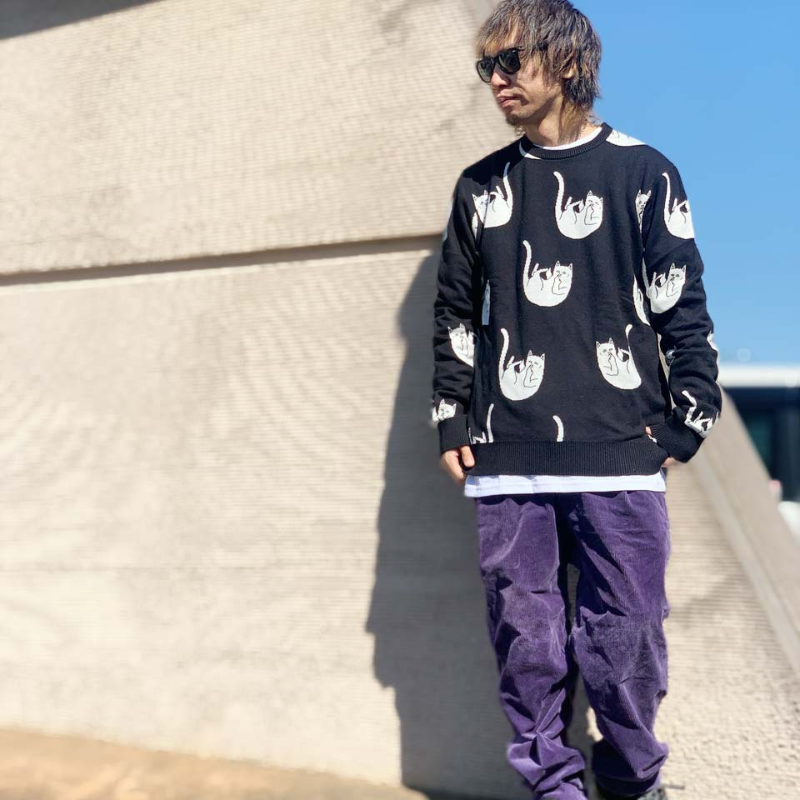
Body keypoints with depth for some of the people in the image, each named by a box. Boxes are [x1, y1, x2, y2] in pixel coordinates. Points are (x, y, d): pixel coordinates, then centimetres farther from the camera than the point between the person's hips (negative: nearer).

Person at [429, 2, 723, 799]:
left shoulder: (642, 173, 6)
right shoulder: (481, 186, 15)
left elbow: (681, 309, 4)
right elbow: (454, 315, 15)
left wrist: (684, 422, -1)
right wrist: (452, 426, 10)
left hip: (618, 459, -2)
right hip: (505, 464, 3)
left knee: (624, 636, 0)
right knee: (526, 636, 4)